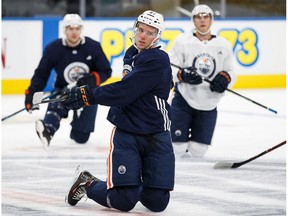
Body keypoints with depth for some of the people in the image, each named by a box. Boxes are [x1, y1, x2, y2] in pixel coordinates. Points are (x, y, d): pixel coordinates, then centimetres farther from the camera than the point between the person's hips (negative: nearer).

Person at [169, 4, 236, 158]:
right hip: (184, 99, -3)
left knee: (197, 152, 2)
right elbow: (170, 69, -5)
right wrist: (183, 75, -25)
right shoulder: (182, 41, -4)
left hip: (208, 104, 3)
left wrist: (225, 78, -12)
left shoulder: (224, 45, 4)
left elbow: (230, 72, 11)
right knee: (177, 150, -6)